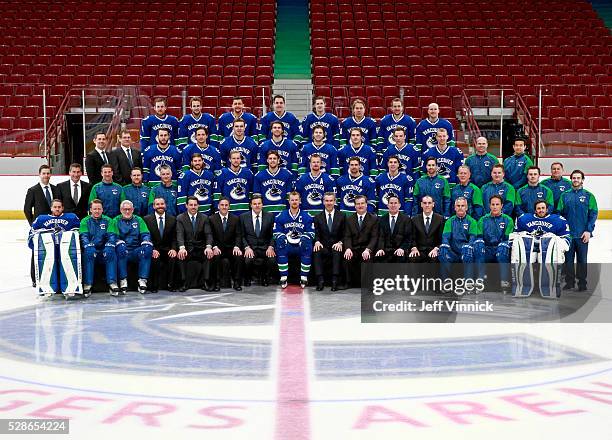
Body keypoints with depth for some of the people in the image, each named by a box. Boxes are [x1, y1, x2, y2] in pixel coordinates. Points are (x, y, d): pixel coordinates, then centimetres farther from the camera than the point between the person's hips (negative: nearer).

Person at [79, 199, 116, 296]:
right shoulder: (85, 221, 12)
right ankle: (87, 284, -36)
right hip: (92, 251, 0)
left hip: (104, 251, 0)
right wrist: (88, 245, -25)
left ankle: (112, 283, -34)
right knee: (88, 251, -34)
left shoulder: (108, 220, 14)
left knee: (110, 251, -32)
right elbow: (83, 236, -2)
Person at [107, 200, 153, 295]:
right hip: (123, 252, -1)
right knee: (121, 246, -35)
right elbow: (111, 236, 0)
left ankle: (142, 280, -30)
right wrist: (118, 242, -23)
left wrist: (146, 241, -15)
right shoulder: (116, 221, 14)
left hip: (136, 251, 1)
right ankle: (123, 280, -34)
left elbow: (145, 234, 9)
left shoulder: (138, 220, 19)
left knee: (148, 248, -29)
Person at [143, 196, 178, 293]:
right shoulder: (147, 219, 3)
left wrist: (174, 249, -15)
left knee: (173, 257, -30)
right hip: (153, 249, -1)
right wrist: (152, 249, -20)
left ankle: (170, 284, -17)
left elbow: (174, 238, 5)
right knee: (154, 258, -33)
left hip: (167, 250, 2)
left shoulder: (172, 219, 9)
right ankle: (154, 285, -18)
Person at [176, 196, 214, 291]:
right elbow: (179, 234, -13)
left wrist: (209, 247, -28)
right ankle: (184, 282, -22)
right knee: (180, 255, -32)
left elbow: (208, 234, -6)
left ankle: (205, 282, -20)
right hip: (187, 247, -1)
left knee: (209, 254, -28)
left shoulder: (204, 218, 6)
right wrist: (182, 248, -34)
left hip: (201, 248, 1)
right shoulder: (180, 218, 1)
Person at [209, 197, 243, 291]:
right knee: (215, 257, -35)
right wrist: (215, 247, -21)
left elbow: (238, 235, 1)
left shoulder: (235, 219, 7)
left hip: (231, 248, 1)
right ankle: (217, 282, -23)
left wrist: (236, 247, -18)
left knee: (239, 256, -30)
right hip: (218, 248, -1)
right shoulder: (212, 219, 2)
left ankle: (236, 282, -19)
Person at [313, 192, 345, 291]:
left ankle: (335, 281, -37)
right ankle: (320, 280, -33)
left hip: (336, 246, -1)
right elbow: (316, 234, 6)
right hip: (323, 246, 1)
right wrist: (317, 241, -16)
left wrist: (340, 243, -15)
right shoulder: (318, 217, 11)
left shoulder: (341, 216, 8)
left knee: (337, 252, -36)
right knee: (316, 251, -32)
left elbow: (344, 234, 5)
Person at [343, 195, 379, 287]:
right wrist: (348, 248, -18)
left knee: (367, 259, -33)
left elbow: (374, 237, -4)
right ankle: (351, 282, -11)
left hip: (367, 249, -2)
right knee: (347, 259, -29)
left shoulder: (374, 219, 4)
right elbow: (347, 236, 3)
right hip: (353, 248, 2)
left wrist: (368, 249, -22)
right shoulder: (349, 219, 12)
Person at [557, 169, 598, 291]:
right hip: (567, 234, 1)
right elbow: (559, 214, 8)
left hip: (582, 234, -1)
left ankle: (582, 282, 12)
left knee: (582, 259, 4)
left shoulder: (589, 196, 2)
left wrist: (588, 231, -8)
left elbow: (593, 214, 0)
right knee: (568, 259, 6)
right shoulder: (564, 196, 7)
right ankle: (569, 281, 15)